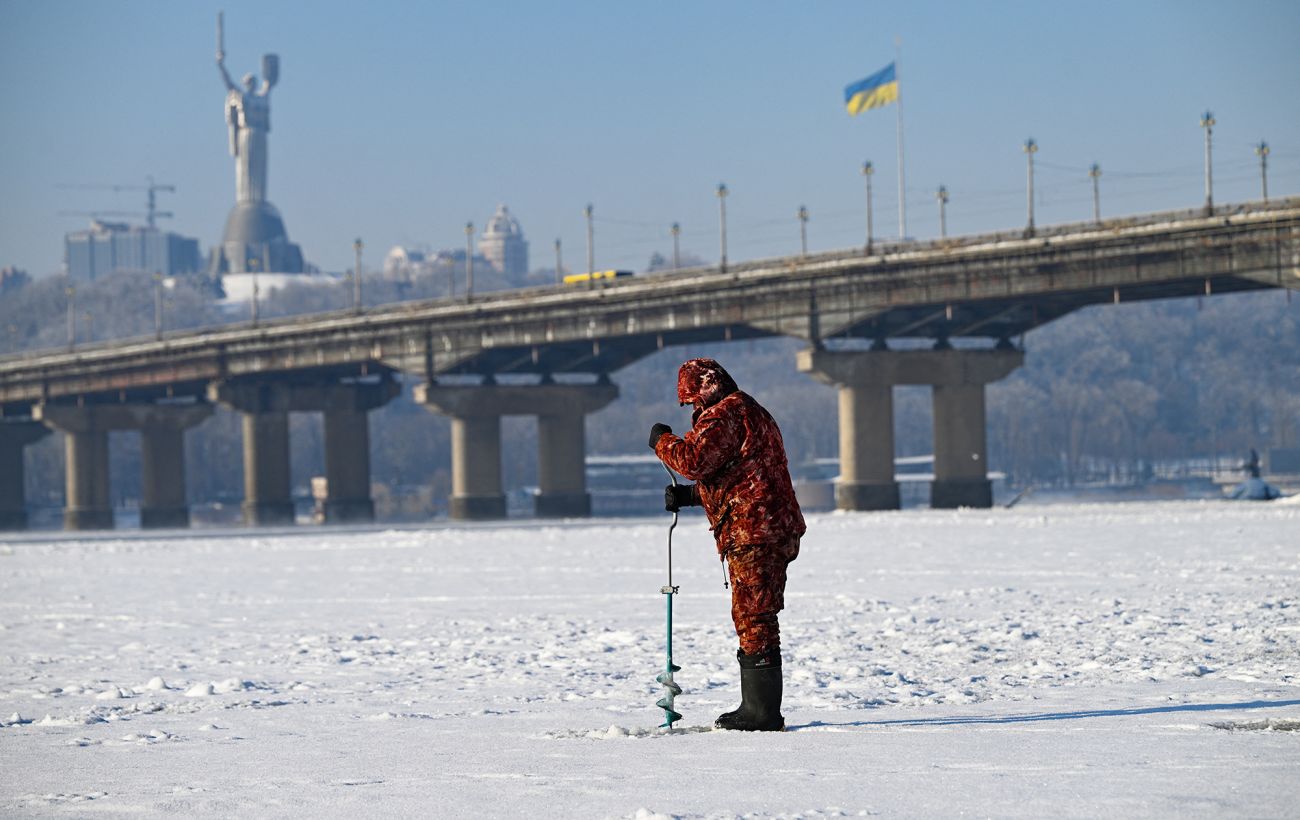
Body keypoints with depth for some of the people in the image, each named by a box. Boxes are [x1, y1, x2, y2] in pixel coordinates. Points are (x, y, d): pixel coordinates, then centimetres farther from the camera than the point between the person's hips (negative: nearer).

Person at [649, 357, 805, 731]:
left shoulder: (726, 413, -10)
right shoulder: (750, 412, 24)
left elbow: (694, 459, -21)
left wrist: (662, 441, -3)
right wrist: (689, 495, 19)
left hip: (751, 533, -11)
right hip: (772, 530, 11)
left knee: (754, 618, -9)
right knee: (755, 618, 14)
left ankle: (762, 712, -9)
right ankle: (757, 708, 18)